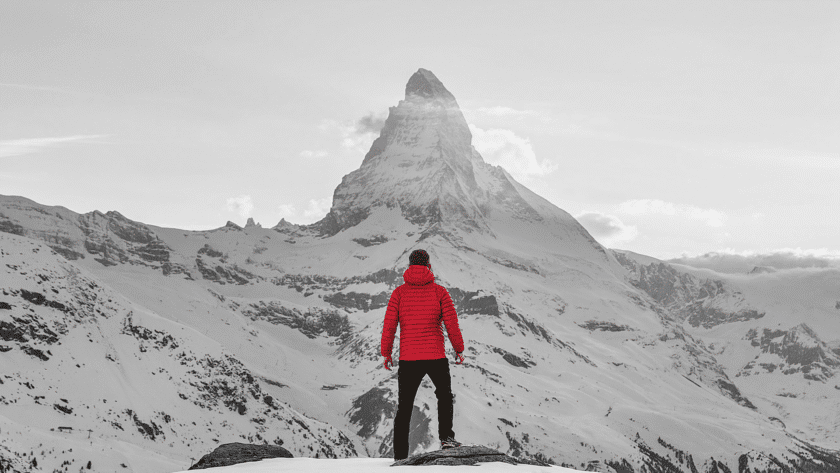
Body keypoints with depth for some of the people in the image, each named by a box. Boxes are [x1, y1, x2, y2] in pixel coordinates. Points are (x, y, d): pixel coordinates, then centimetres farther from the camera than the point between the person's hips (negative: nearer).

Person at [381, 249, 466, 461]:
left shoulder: (399, 292, 0)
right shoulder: (439, 291, -2)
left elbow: (389, 325, -2)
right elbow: (452, 324, -3)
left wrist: (386, 353, 9)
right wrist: (459, 349, 10)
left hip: (408, 359, 1)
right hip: (436, 357, -1)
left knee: (404, 407, 9)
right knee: (444, 395, 25)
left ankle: (400, 456, 9)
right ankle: (446, 436, 11)